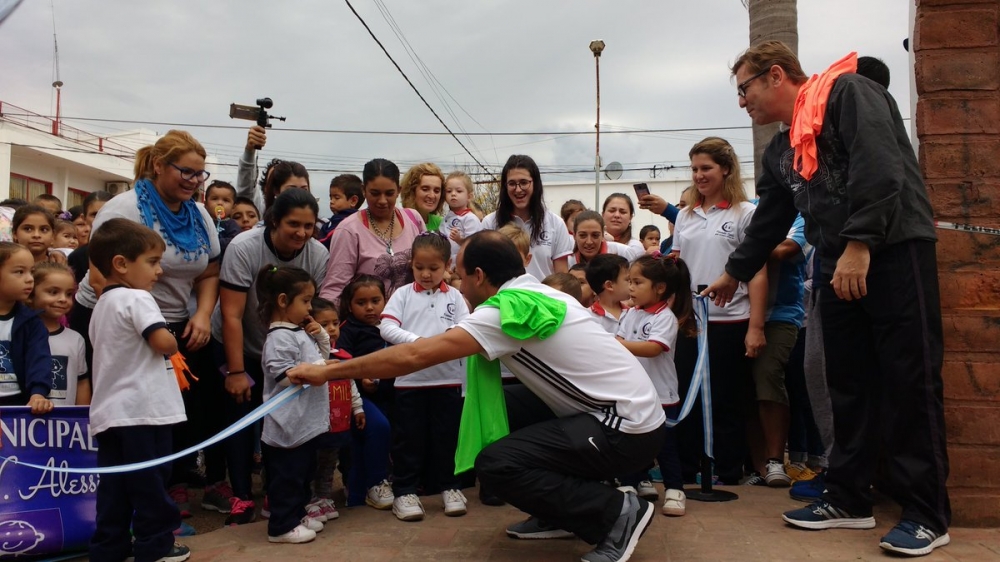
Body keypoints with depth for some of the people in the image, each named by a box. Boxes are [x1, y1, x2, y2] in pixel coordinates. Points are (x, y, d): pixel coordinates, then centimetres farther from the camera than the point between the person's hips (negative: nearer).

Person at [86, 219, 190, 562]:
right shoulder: (136, 298, -12)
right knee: (149, 481, 1)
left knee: (114, 485, 11)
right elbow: (164, 343, -22)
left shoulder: (102, 305, 18)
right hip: (142, 409, -8)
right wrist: (173, 343, 0)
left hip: (110, 411, 8)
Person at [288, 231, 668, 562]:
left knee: (495, 464, -14)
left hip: (630, 427, -9)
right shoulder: (533, 295, 7)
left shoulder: (507, 310, -19)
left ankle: (618, 513, -3)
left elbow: (415, 356, -19)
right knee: (498, 409, 11)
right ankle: (560, 514, 19)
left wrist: (325, 372, -11)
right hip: (623, 407, 9)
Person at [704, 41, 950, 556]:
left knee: (908, 382, -5)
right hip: (837, 268, 8)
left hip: (895, 251, -8)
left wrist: (860, 244, -23)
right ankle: (848, 498, 18)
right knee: (848, 383, 9)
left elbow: (879, 165, -17)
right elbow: (768, 222, 28)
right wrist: (733, 273, 34)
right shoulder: (781, 151, 20)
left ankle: (927, 514, 4)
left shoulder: (846, 92, -3)